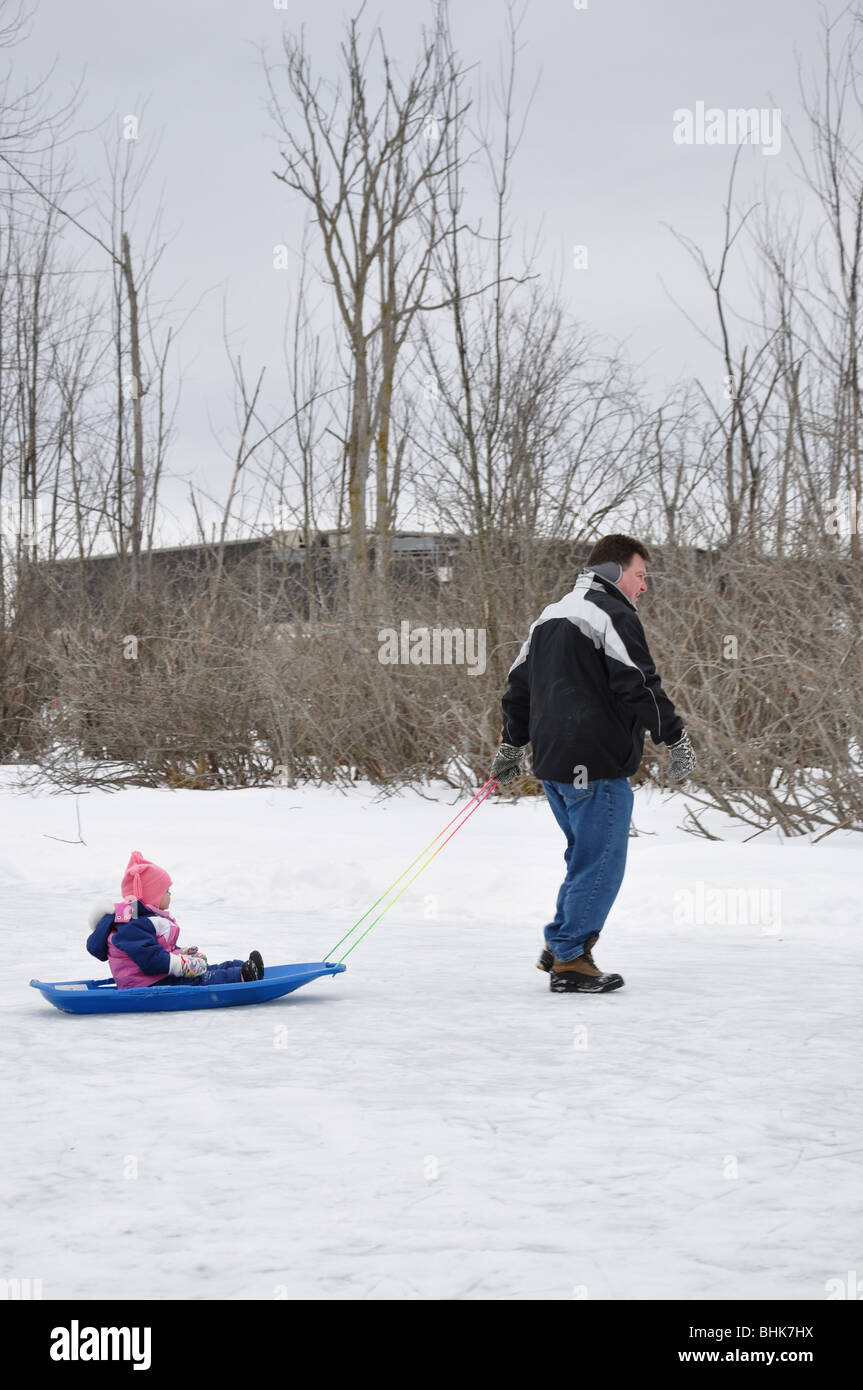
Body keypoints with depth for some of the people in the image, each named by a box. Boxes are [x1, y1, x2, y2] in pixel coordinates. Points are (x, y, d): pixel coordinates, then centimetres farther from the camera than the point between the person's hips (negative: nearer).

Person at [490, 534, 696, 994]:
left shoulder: (549, 616, 19)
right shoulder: (613, 615, -9)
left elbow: (519, 684, 24)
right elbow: (638, 685, -17)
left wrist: (511, 747, 33)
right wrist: (676, 737, -9)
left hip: (552, 765, 9)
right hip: (596, 764, -9)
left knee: (587, 855, 21)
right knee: (601, 861, -3)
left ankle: (558, 946, 21)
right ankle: (570, 961, -1)